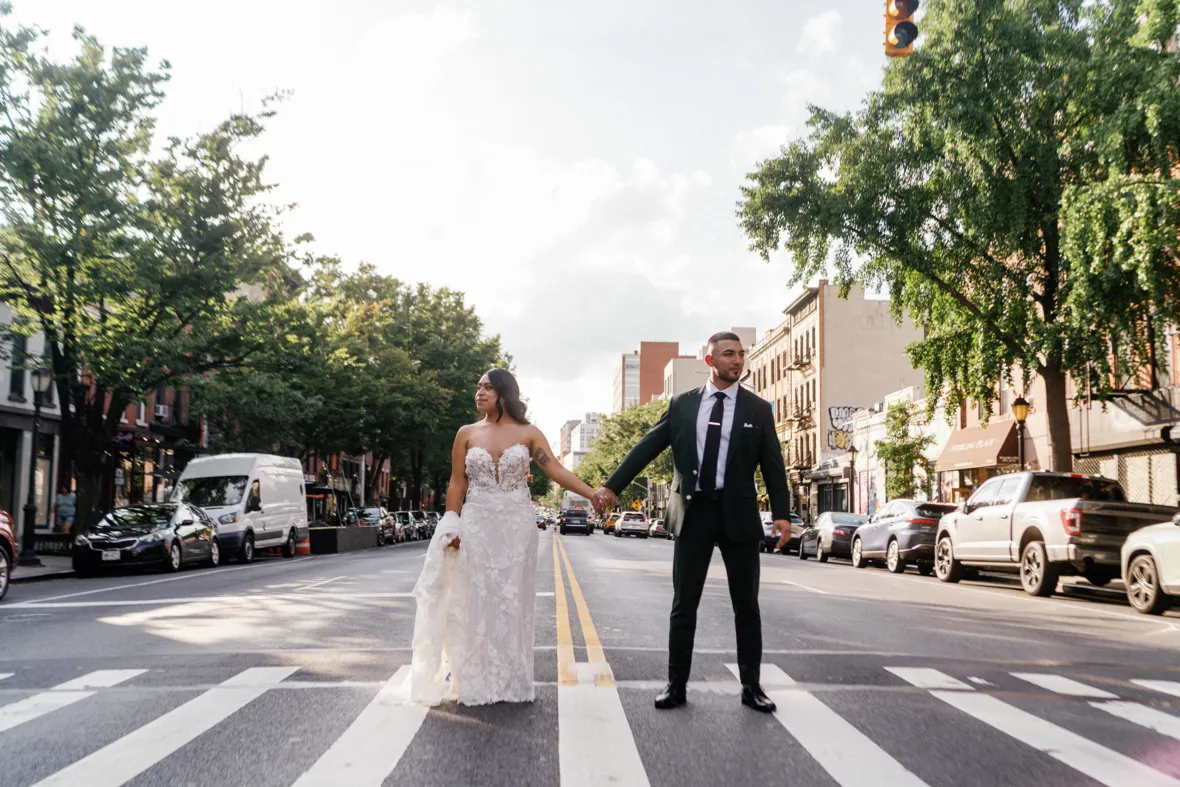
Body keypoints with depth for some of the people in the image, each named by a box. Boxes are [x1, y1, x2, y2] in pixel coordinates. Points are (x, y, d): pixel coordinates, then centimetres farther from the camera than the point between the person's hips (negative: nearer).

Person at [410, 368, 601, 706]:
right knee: (477, 601, 3)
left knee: (512, 601, 4)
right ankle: (477, 684, 11)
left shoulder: (528, 433, 1)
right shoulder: (467, 434, 5)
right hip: (477, 525, 1)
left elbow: (556, 471, -8)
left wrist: (593, 494, -21)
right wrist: (451, 528, -3)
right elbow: (456, 484, 5)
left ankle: (513, 682, 14)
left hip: (517, 525, 0)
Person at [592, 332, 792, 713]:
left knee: (746, 605, 7)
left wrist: (782, 513, -10)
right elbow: (646, 448, 3)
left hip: (738, 513, 0)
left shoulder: (758, 409, 3)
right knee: (684, 605, 5)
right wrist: (612, 486, -5)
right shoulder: (682, 405, 5)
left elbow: (773, 465, 1)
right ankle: (676, 685, 14)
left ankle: (751, 686, 19)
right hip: (693, 511, 0)